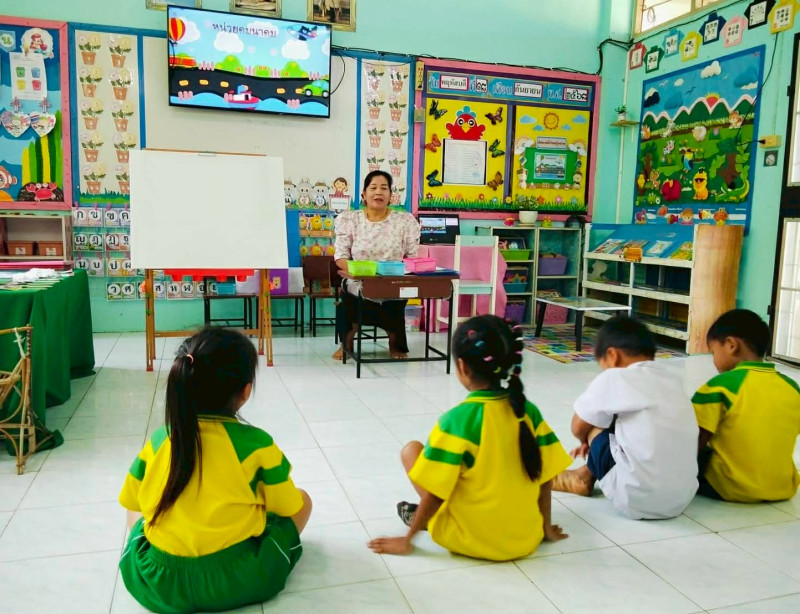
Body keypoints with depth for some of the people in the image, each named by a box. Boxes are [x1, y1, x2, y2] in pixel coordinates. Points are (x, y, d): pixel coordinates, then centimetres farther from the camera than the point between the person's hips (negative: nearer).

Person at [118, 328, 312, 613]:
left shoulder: (158, 441, -3)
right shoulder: (257, 444, -12)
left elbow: (131, 501, 12)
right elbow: (289, 506, 0)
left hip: (158, 583, 3)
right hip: (239, 581, -3)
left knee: (138, 513, 31)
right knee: (302, 500, 16)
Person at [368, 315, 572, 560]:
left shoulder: (456, 419, -19)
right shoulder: (529, 411, -5)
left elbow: (435, 493, -15)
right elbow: (545, 478, 3)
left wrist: (407, 539, -1)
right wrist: (546, 528, 17)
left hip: (471, 540, -4)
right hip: (525, 540, 5)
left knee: (412, 449, 5)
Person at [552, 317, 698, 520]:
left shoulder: (614, 378, -6)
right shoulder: (673, 380, 12)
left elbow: (578, 428, 6)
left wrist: (587, 442, 29)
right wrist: (594, 442, 32)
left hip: (638, 501, -6)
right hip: (683, 499, 7)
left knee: (595, 426, 11)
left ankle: (584, 478, 33)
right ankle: (587, 475, 36)